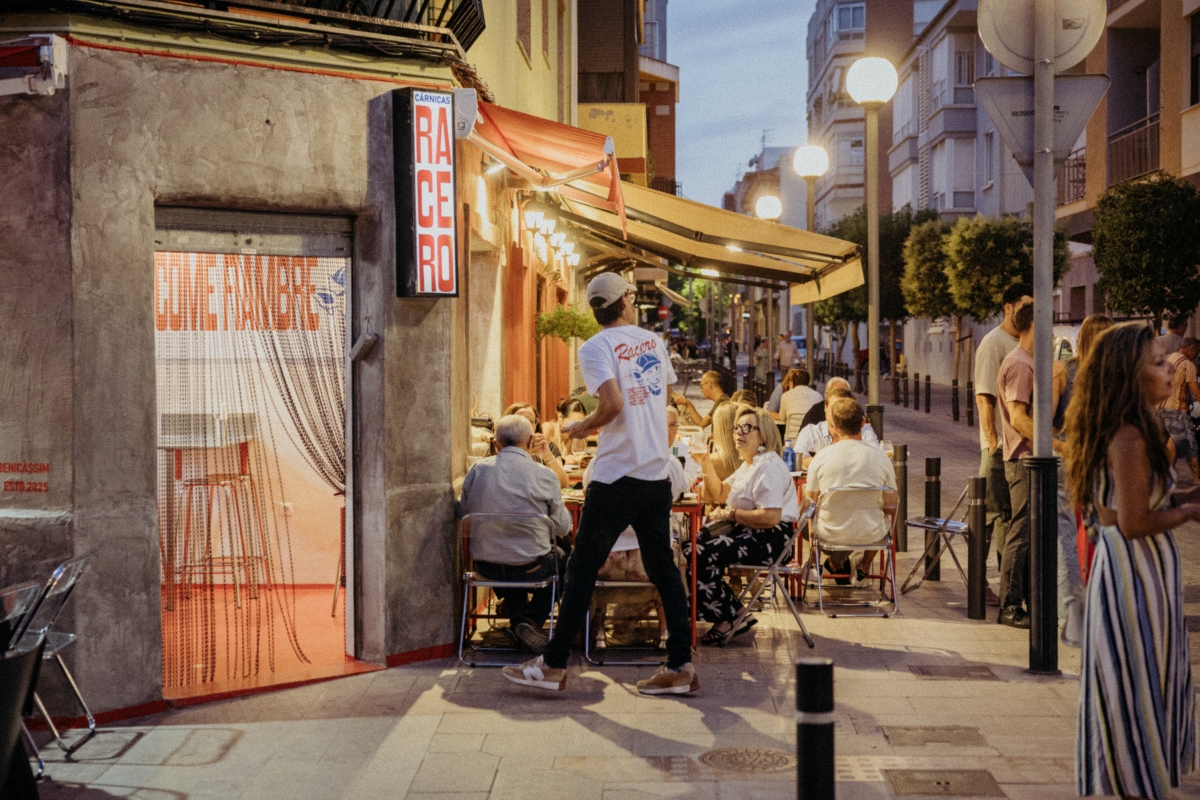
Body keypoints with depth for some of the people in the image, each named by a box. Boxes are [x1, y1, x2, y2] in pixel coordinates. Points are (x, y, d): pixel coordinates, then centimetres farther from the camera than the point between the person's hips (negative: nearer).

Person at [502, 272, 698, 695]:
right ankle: (680, 667, 11)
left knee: (582, 569, 2)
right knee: (662, 569, 10)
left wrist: (582, 427, -3)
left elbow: (613, 404, -21)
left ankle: (553, 665, 10)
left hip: (617, 474, -6)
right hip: (658, 472, 6)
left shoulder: (595, 348, -8)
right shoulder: (653, 341, 10)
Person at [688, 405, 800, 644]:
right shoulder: (748, 464, 18)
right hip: (747, 531, 11)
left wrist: (729, 514, -18)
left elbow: (770, 517, -27)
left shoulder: (768, 466, -17)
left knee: (699, 555, -21)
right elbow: (723, 494, 25)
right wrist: (707, 464, 13)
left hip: (769, 538, -11)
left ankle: (732, 618, -4)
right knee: (688, 548, 2)